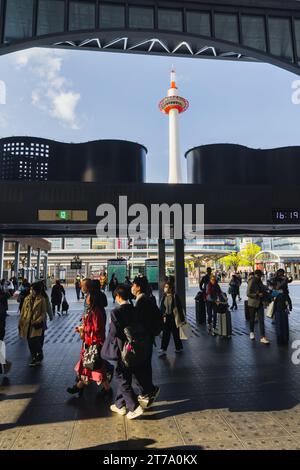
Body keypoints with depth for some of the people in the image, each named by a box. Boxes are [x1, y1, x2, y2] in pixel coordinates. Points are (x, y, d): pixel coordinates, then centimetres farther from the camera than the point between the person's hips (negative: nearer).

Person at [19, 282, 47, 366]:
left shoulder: (41, 300, -6)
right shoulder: (27, 299, 6)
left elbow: (43, 313, -4)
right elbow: (23, 311, 10)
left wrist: (38, 321, -17)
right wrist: (20, 323, 8)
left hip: (36, 325, -4)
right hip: (27, 324, 4)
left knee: (35, 342, -8)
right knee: (30, 342, 10)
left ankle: (39, 357, 13)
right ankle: (34, 357, 26)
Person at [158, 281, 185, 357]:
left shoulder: (175, 296, -11)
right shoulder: (164, 297, 3)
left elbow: (179, 308, -10)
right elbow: (162, 308, 9)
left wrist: (182, 318, -10)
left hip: (174, 318, -4)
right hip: (166, 318, 4)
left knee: (175, 333, 9)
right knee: (165, 334, 3)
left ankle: (179, 348, 26)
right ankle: (163, 350, 8)